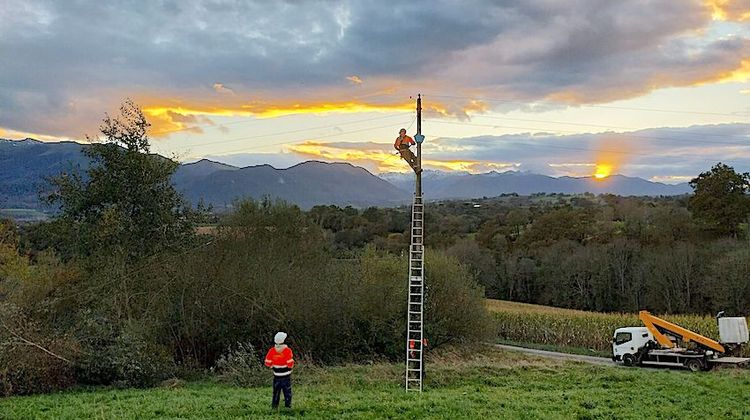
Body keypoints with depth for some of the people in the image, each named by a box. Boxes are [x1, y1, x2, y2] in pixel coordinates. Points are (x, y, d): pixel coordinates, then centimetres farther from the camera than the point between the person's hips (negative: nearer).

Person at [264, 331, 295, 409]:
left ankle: (274, 406, 20)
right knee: (287, 392, 9)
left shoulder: (272, 351, -7)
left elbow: (267, 363, -2)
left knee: (276, 392, 15)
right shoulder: (287, 350, -18)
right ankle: (287, 406, 13)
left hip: (276, 375, 3)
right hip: (286, 376, -3)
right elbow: (290, 364, -19)